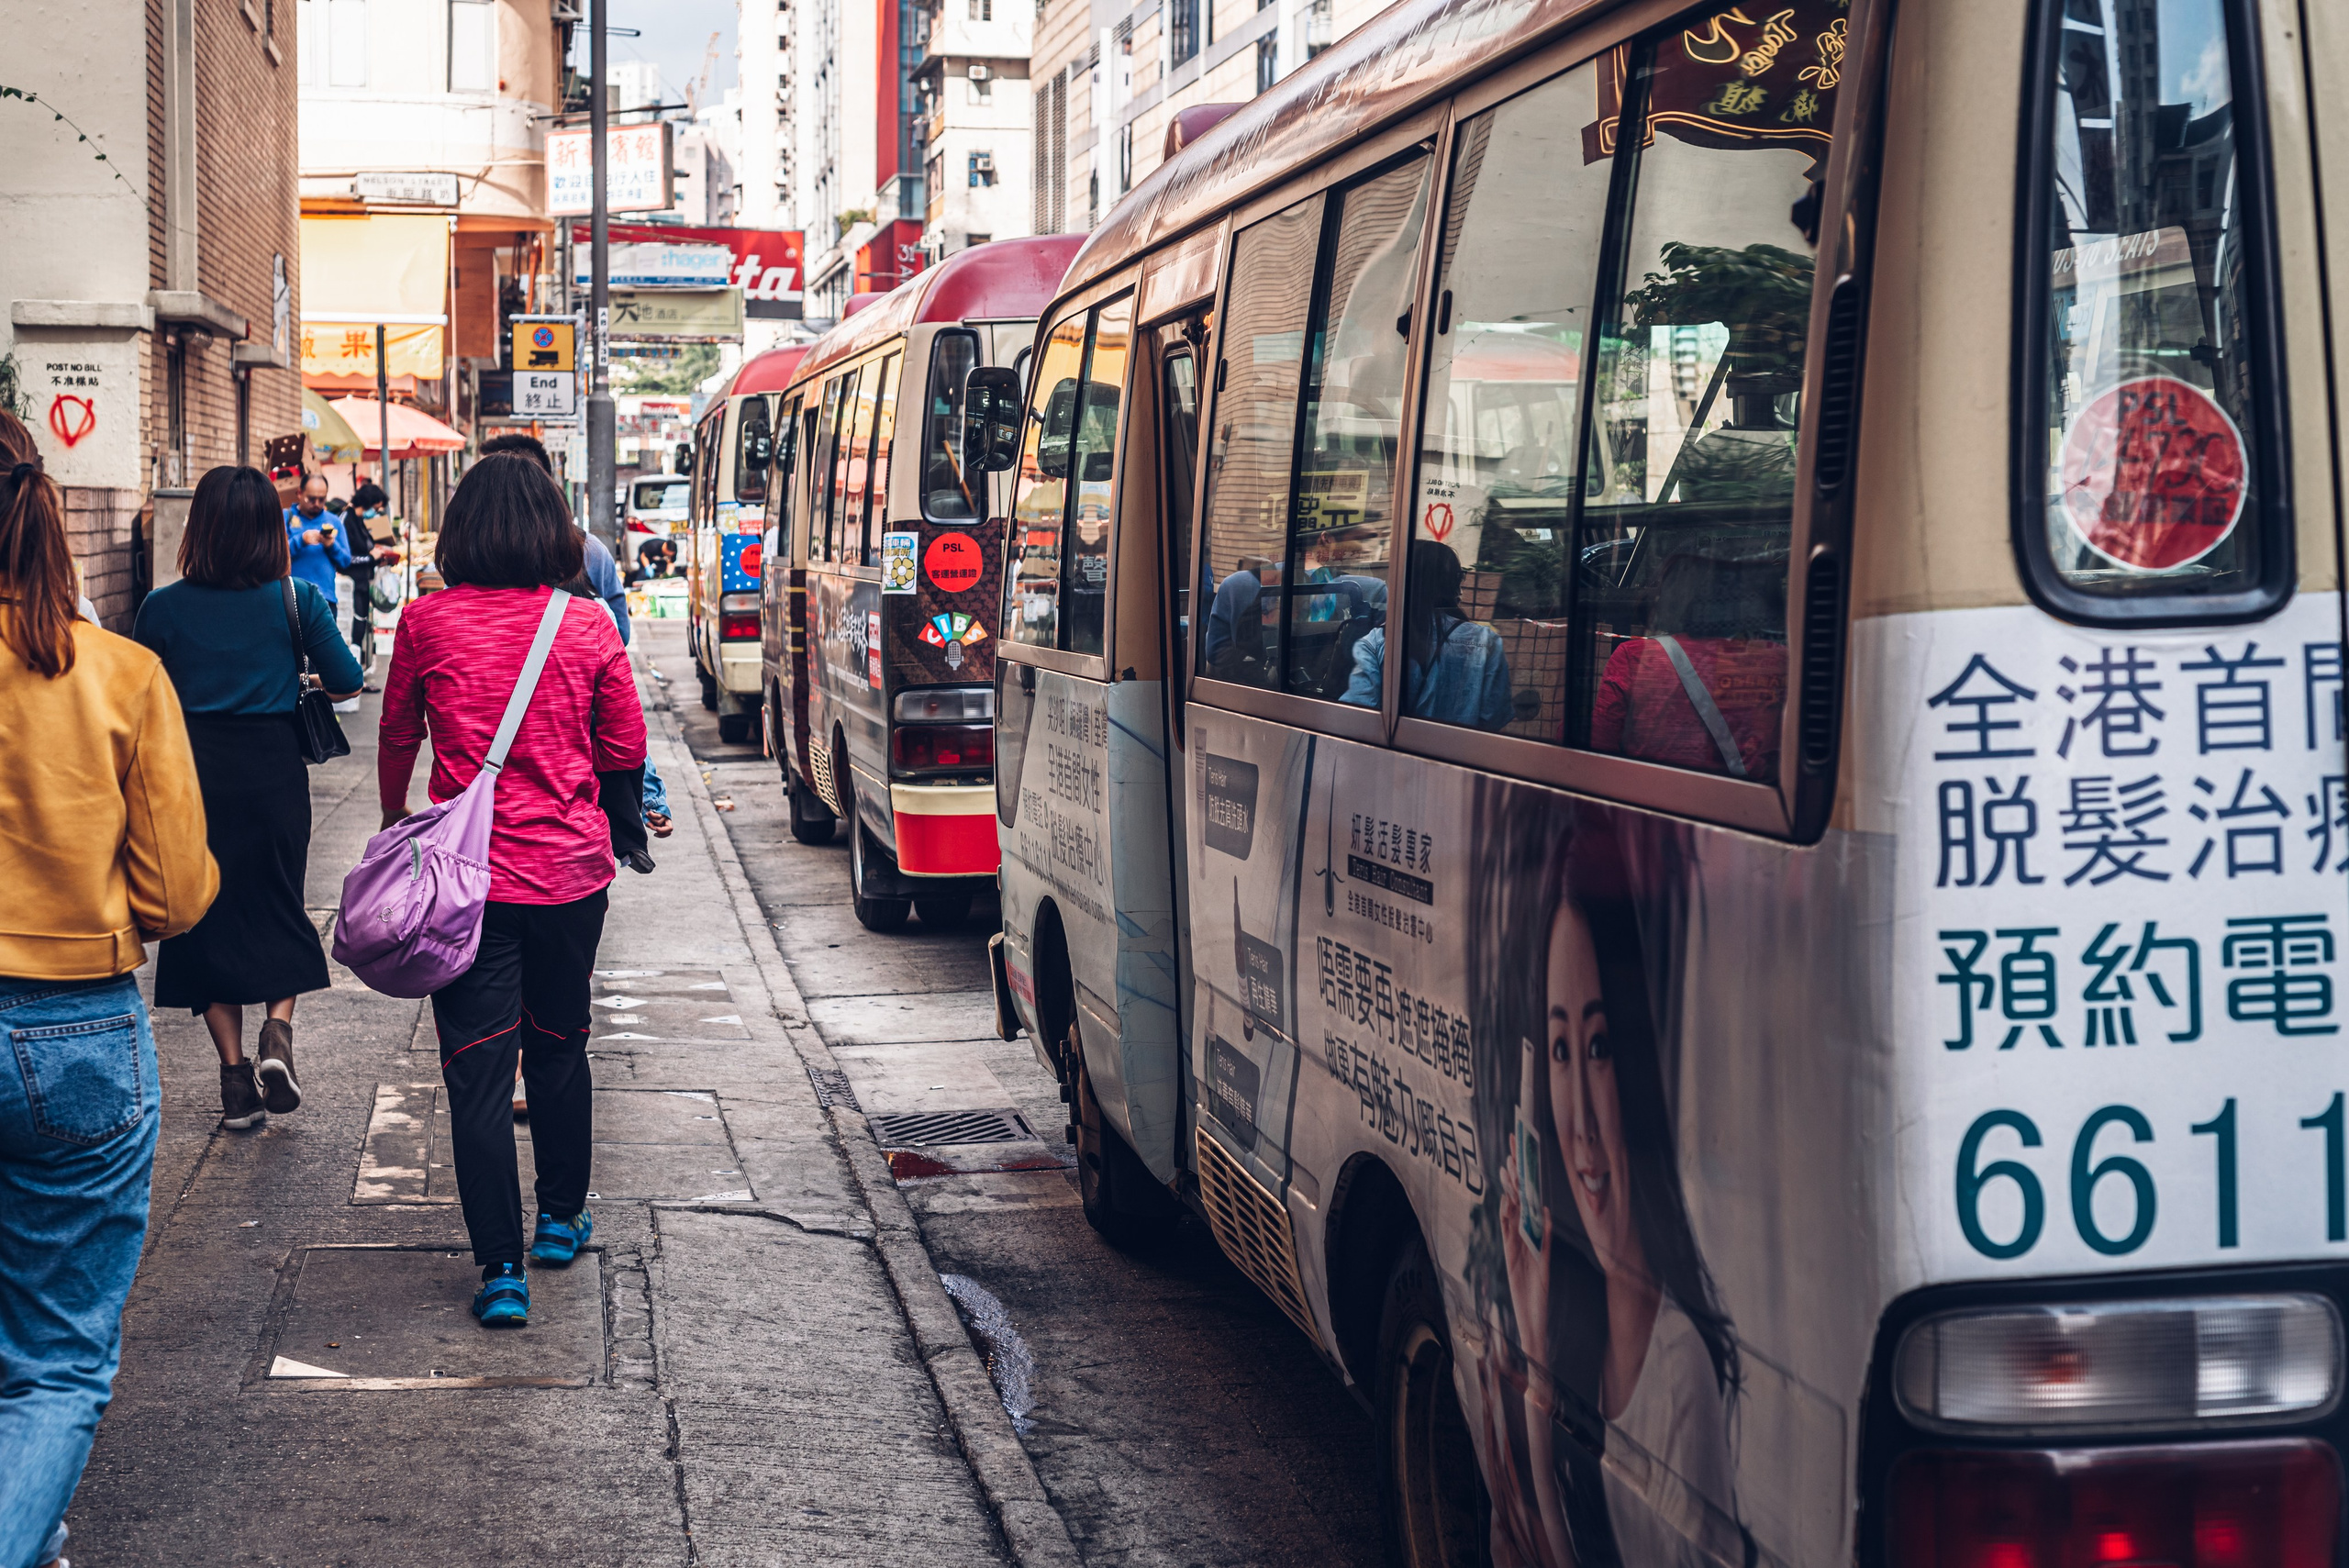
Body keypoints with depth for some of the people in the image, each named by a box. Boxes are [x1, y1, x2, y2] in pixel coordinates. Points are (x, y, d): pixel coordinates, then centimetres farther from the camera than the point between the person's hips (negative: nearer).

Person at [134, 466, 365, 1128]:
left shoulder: (164, 608, -5)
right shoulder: (299, 601, -6)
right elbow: (347, 684, -1)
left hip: (192, 775, 0)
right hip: (274, 770, 0)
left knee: (208, 915, 10)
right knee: (278, 906, 17)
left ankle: (236, 1073, 9)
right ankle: (278, 1032, -5)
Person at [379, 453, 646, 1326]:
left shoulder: (427, 623, -5)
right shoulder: (588, 628, -4)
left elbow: (398, 736, 11)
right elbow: (626, 754, 4)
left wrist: (394, 813, 31)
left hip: (468, 877, -2)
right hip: (571, 871, 2)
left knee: (478, 1071, 2)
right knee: (559, 1049, 20)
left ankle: (501, 1268, -1)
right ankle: (561, 1219, 35)